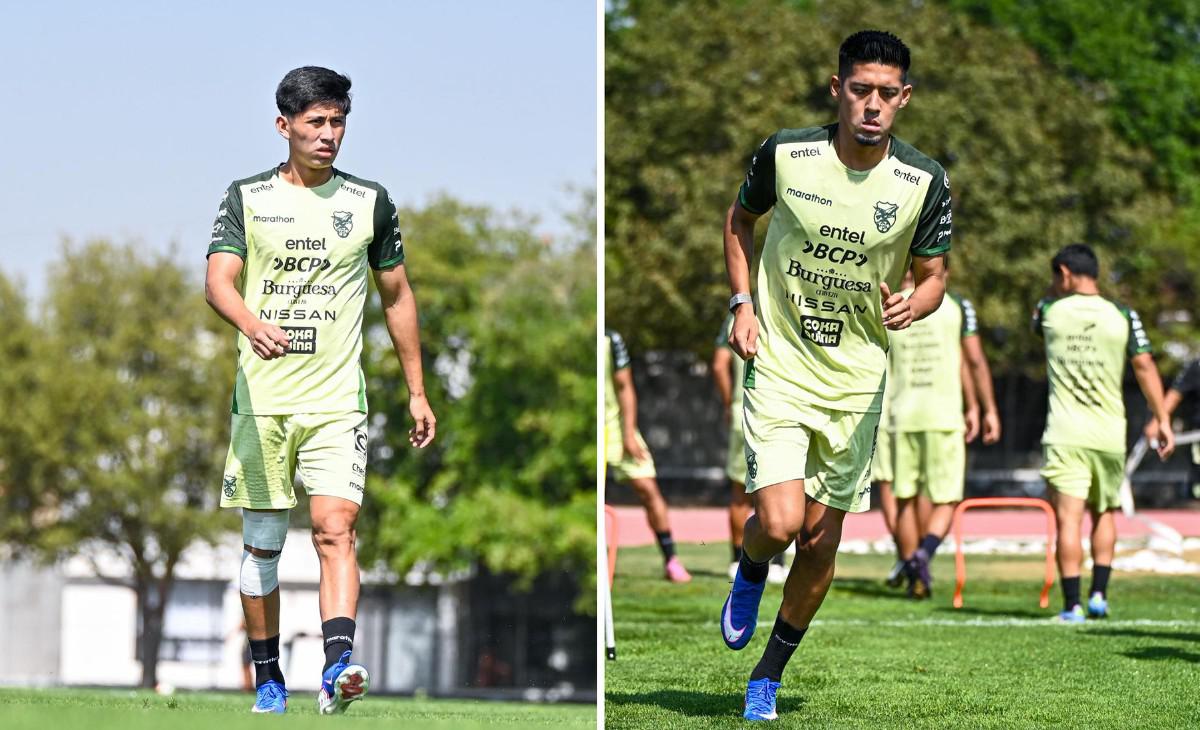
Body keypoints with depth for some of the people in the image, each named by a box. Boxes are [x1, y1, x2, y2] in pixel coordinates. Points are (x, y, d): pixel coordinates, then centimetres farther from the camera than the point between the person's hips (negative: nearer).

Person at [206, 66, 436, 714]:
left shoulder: (370, 201, 7)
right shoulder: (246, 198, 3)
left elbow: (397, 296, 16)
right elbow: (218, 280, -10)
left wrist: (417, 391, 15)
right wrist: (252, 324, -33)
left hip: (337, 399, 0)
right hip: (260, 396, 1)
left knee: (334, 529, -17)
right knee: (262, 543, 7)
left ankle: (338, 663, -29)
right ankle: (267, 677, 17)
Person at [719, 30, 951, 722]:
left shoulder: (924, 182, -8)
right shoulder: (786, 154, -9)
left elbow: (934, 277, 3)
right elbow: (741, 218, 11)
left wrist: (909, 306, -20)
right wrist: (743, 303, -1)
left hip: (857, 380, 2)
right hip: (778, 366, -2)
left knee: (821, 543, 6)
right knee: (780, 522, -17)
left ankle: (768, 676, 26)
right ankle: (750, 571, 20)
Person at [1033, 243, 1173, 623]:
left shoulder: (1050, 310, -1)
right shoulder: (1122, 316, 0)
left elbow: (1035, 322, 24)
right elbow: (1144, 367, -3)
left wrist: (1059, 290, 20)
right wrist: (1161, 419, 1)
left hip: (1064, 434, -2)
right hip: (1109, 434, 2)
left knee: (1068, 518, -5)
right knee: (1104, 513, 20)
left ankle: (1072, 604, -11)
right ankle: (1099, 594, 12)